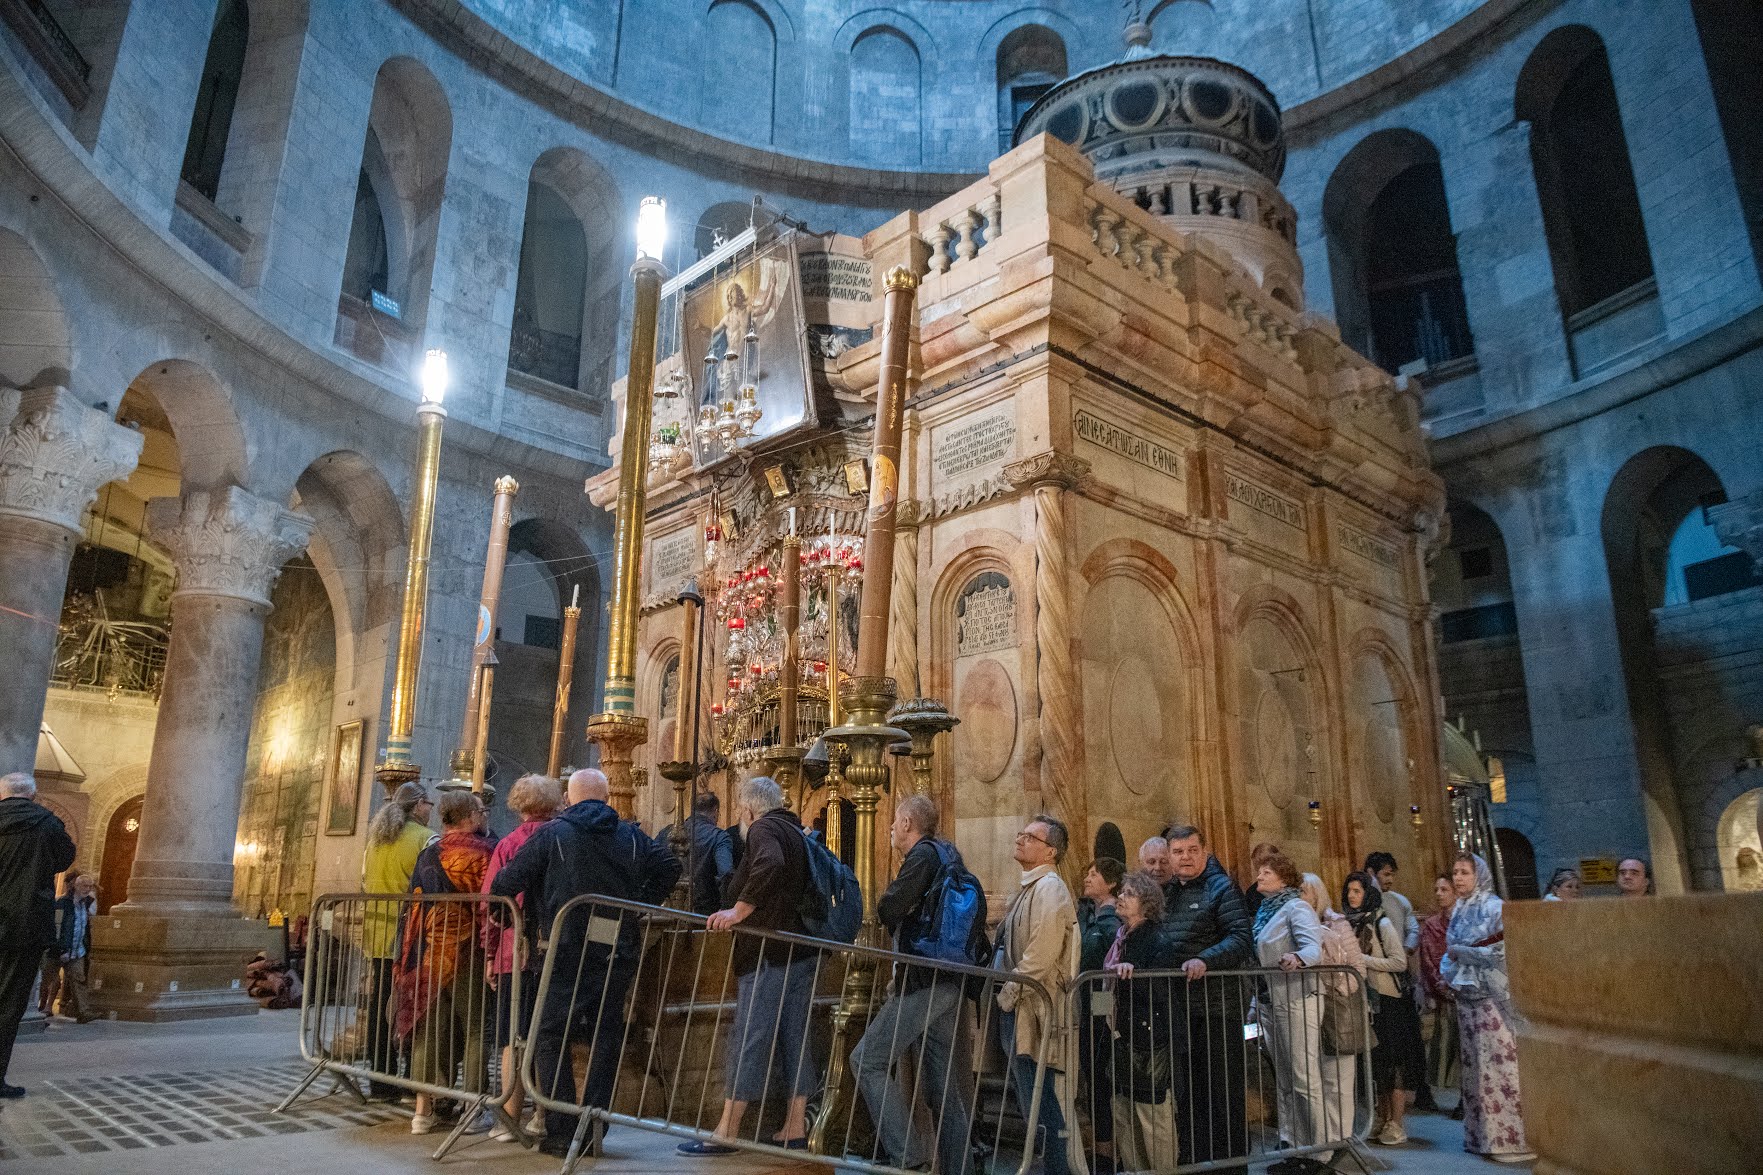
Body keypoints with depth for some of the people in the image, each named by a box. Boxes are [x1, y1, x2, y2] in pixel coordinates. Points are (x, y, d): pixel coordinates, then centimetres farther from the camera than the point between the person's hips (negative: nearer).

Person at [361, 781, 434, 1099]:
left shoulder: (375, 838, 13)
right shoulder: (426, 838, -9)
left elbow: (365, 882, 20)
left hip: (378, 934, 6)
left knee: (380, 1006, 10)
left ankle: (381, 1082, 16)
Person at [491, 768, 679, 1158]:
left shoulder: (551, 833, -1)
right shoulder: (630, 835, 8)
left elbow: (507, 881, -4)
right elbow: (668, 867, 1)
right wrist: (641, 907, 11)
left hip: (568, 952, -3)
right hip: (618, 949, 3)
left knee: (551, 1037, 7)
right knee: (606, 1035, 12)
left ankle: (561, 1132, 4)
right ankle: (594, 1131, 13)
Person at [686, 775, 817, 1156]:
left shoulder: (764, 828, -7)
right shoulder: (798, 835, 19)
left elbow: (769, 864, -29)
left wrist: (738, 911, -25)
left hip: (769, 952, -8)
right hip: (802, 950, 9)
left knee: (749, 1038, -4)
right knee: (795, 1039, 10)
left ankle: (726, 1132, 1)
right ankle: (795, 1128, 15)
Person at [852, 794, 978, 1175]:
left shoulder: (923, 855, -9)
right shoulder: (948, 854, 18)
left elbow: (887, 910, -14)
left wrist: (886, 903, 7)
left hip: (925, 982, -9)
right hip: (949, 983, 9)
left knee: (868, 1060, -6)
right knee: (942, 1084, 11)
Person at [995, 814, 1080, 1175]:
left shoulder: (1049, 888, -12)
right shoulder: (1027, 887, 18)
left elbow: (1042, 951, -21)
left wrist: (1010, 990, -16)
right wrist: (1006, 990, 15)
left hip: (1032, 1008, -10)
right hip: (1015, 1007, 10)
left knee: (1039, 1101, -6)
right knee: (1030, 1095, 15)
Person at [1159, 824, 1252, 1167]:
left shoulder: (1220, 887, -5)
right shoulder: (1166, 893, 14)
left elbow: (1242, 937, -15)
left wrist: (1205, 961, -26)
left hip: (1217, 1006, -6)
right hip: (1178, 1007, 7)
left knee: (1223, 1090, 3)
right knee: (1187, 1091, 14)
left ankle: (1232, 1160, 15)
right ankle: (1192, 1159, 25)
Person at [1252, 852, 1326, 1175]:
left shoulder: (1295, 907, -8)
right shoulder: (1263, 911, 16)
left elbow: (1314, 946, -24)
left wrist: (1298, 959, -45)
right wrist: (1256, 1004, 22)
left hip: (1296, 1000, -9)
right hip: (1270, 1003, 9)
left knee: (1305, 1079, -6)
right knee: (1284, 1083, 12)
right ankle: (1293, 1148, 19)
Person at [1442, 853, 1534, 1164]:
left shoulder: (1494, 907, -7)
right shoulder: (1459, 910, 14)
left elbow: (1501, 950, -15)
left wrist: (1460, 951, -10)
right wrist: (1450, 970, 2)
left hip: (1492, 996, -7)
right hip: (1468, 997, 7)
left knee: (1498, 1064, -6)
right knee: (1475, 1065, 9)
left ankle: (1513, 1138, 0)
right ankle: (1483, 1135, 16)